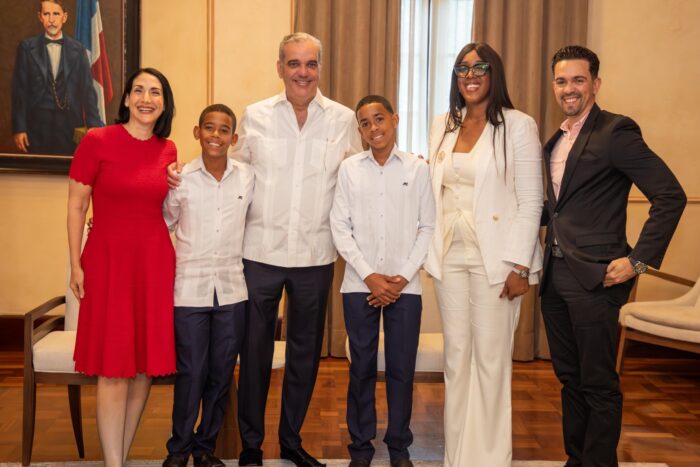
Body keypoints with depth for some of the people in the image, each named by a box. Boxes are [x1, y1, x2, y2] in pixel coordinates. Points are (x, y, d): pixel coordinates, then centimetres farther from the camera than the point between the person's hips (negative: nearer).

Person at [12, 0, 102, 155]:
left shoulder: (78, 49, 5)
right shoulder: (27, 48, 4)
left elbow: (87, 90, 4)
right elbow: (19, 90, 2)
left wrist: (94, 128, -3)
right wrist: (19, 128, -3)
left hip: (70, 128, 0)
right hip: (37, 128, 0)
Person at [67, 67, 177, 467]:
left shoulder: (168, 150, 8)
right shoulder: (97, 141, -4)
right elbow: (76, 206, -2)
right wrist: (76, 265, -5)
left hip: (155, 262, 4)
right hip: (108, 260, -4)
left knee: (146, 366, 7)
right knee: (113, 369, -3)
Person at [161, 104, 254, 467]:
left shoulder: (248, 177, 0)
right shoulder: (180, 178, -3)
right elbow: (163, 225, 8)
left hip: (233, 290, 2)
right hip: (189, 290, -2)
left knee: (221, 374, 10)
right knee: (190, 373, 4)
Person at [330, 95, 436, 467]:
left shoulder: (417, 168, 1)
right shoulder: (349, 168, 2)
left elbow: (428, 227, 2)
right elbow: (340, 227, 0)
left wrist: (403, 277, -6)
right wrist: (370, 276, -7)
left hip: (405, 286, 0)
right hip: (359, 284, 0)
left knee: (402, 368, 6)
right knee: (361, 367, 8)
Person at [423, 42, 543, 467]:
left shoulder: (518, 126, -5)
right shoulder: (443, 126, 11)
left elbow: (530, 202, -7)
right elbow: (435, 193, 13)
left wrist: (520, 266, -12)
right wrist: (432, 252, 5)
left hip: (494, 257, -5)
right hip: (450, 255, 5)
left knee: (491, 357, 2)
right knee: (456, 354, 11)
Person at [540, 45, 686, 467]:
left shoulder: (616, 131, -10)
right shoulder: (556, 140, 15)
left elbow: (671, 195, -15)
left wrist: (639, 260, -17)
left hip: (594, 277, -8)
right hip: (556, 275, 8)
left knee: (599, 384, 2)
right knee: (569, 378, 16)